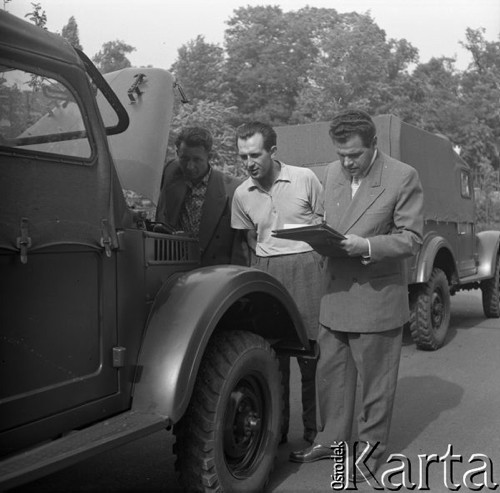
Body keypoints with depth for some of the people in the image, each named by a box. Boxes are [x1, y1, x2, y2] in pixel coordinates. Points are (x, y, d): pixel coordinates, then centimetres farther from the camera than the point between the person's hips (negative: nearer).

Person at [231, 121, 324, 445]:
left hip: (305, 265, -2)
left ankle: (314, 429, 13)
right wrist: (262, 268, 8)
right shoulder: (242, 194, 7)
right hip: (266, 271, 3)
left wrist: (320, 261, -1)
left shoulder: (304, 178, -1)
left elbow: (325, 225, 7)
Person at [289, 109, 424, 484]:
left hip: (377, 297, -5)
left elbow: (411, 239, -10)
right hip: (336, 294, 5)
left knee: (375, 379, 10)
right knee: (332, 372, 15)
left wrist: (367, 246, -23)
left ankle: (371, 447, 28)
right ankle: (332, 439, 33)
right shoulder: (332, 174, 7)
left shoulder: (403, 178, -9)